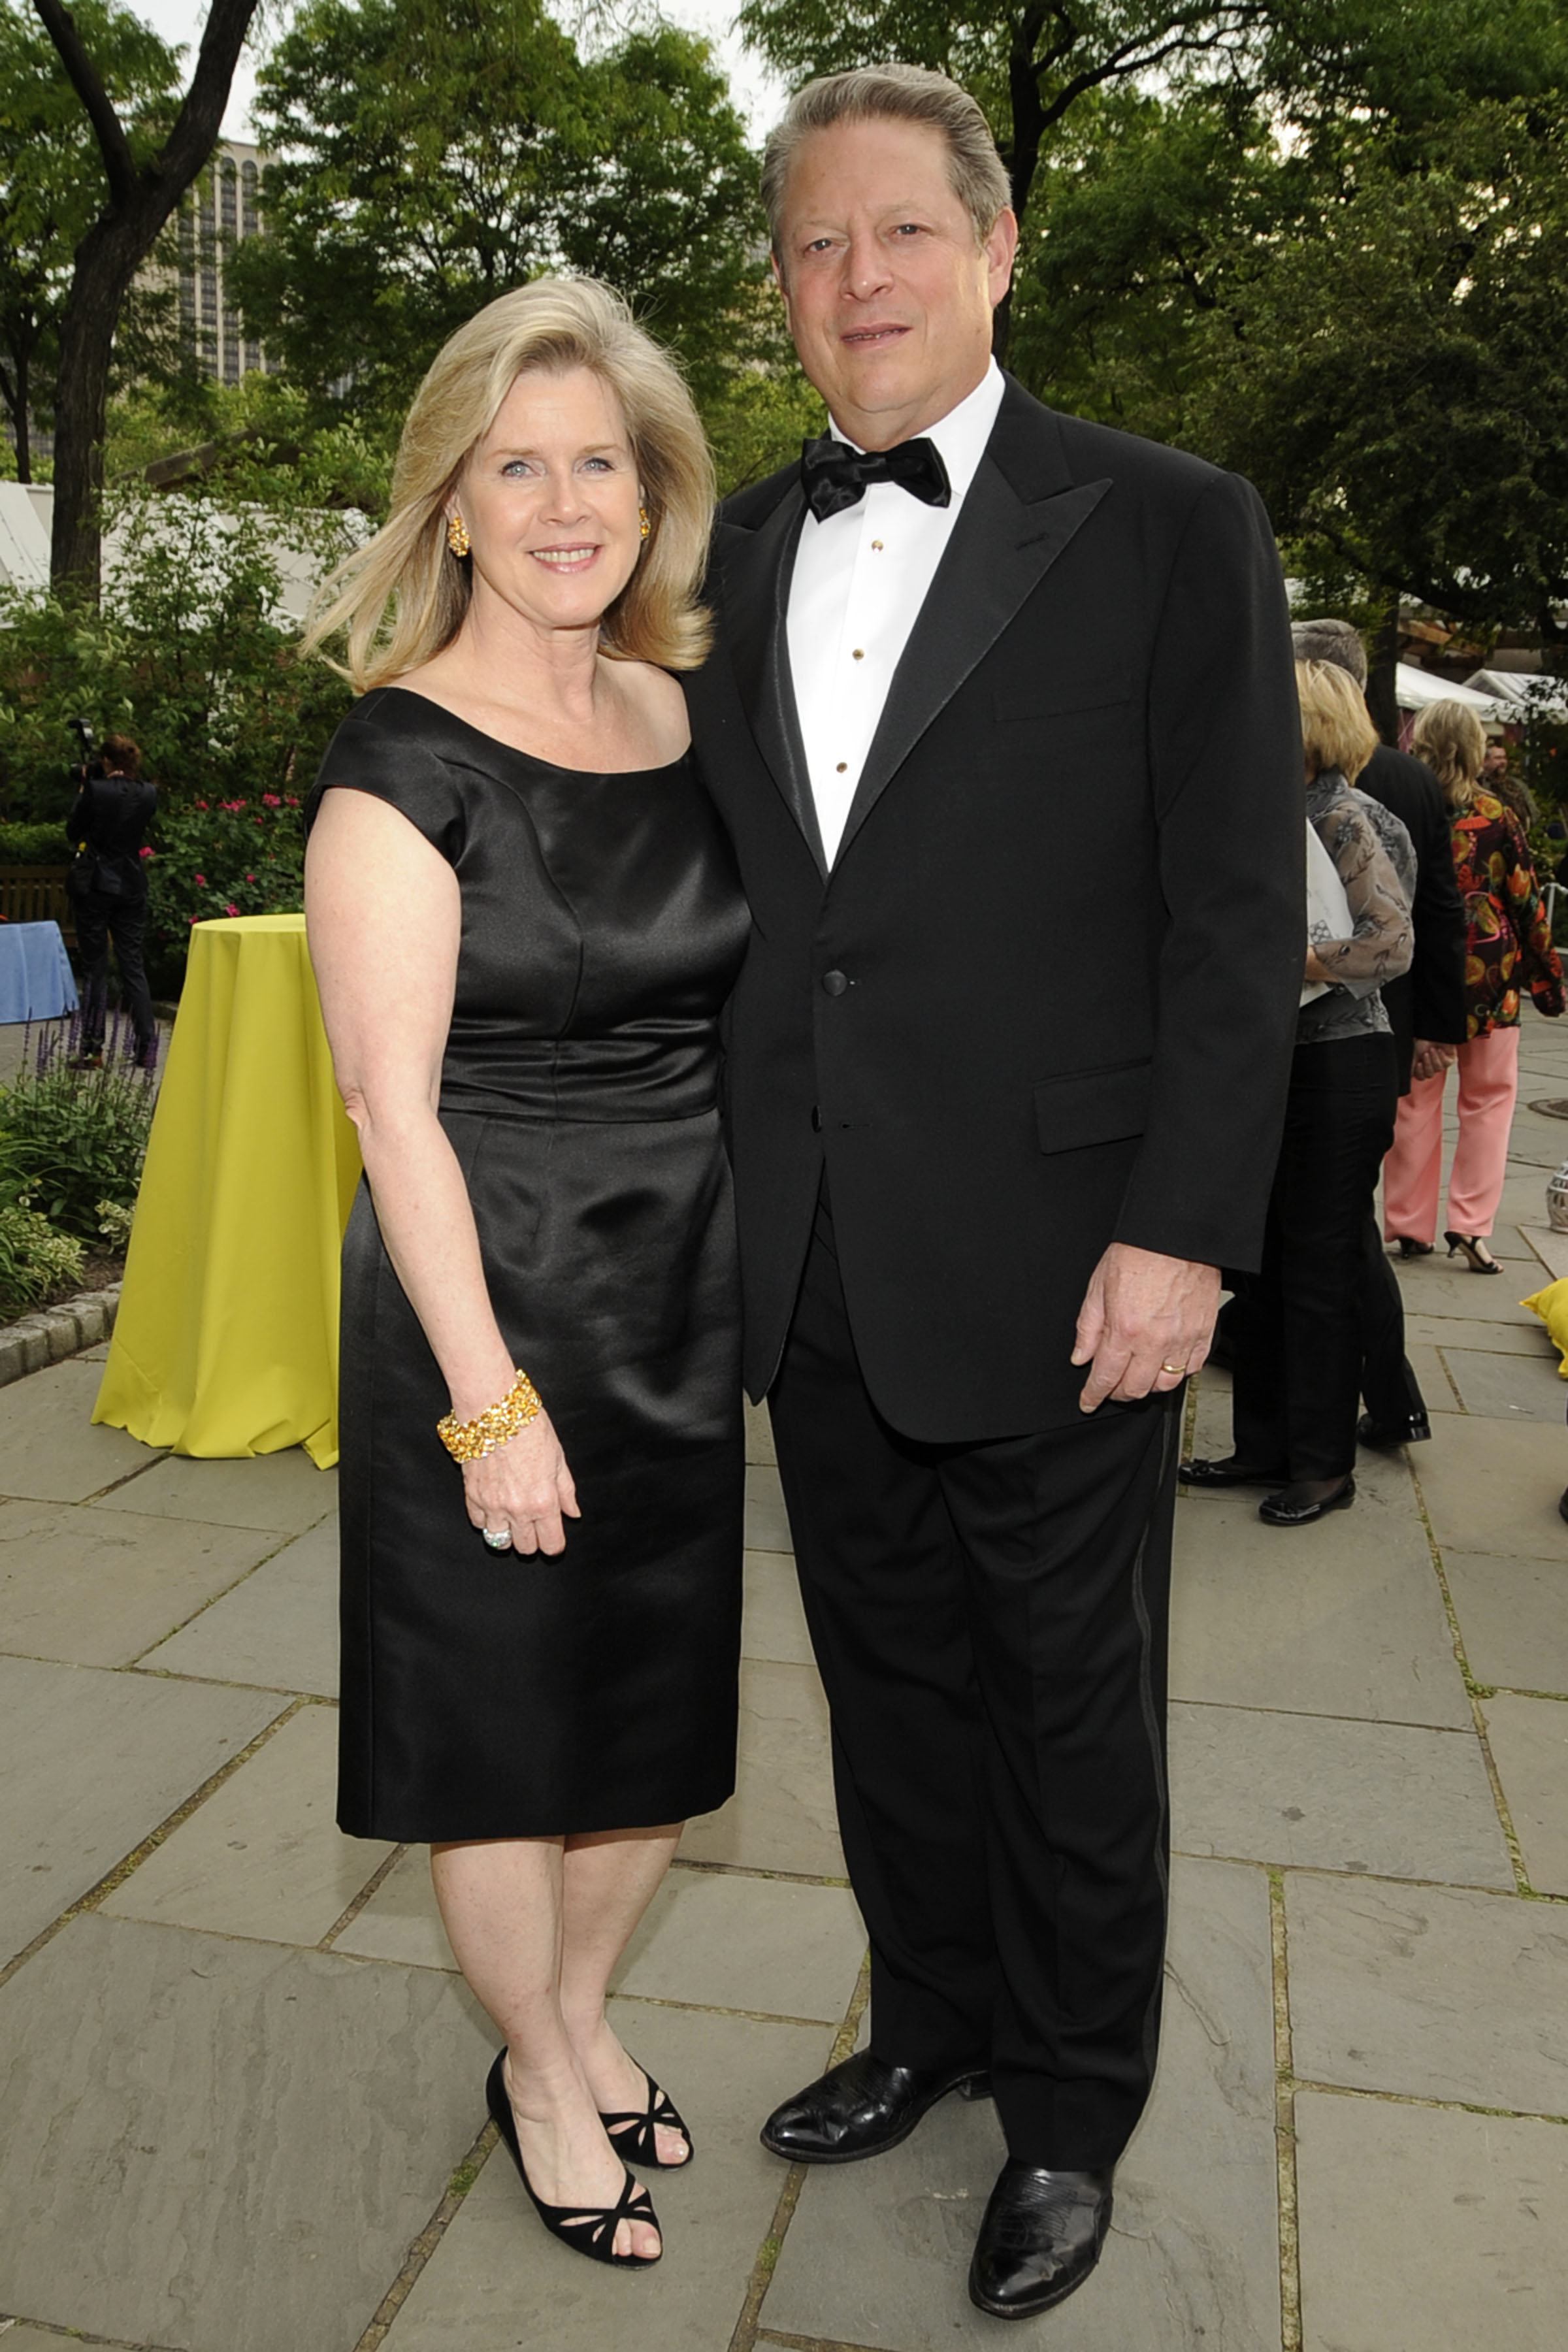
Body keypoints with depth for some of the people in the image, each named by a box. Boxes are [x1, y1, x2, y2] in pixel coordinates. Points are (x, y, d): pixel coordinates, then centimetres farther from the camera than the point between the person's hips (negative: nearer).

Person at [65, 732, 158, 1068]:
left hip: (94, 886, -4)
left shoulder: (96, 790, -13)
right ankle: (146, 1048, 1)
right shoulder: (148, 794, 0)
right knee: (133, 967, 7)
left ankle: (93, 1048, 5)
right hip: (132, 887, 4)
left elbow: (73, 830, -1)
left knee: (95, 968, 3)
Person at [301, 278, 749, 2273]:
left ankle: (579, 2016, 44)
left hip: (683, 1288, 6)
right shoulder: (402, 754, -12)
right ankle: (539, 2075, 38)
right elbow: (393, 1104, -15)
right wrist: (491, 1395, -17)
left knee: (663, 1702, 18)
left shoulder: (678, 717, 7)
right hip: (485, 1294, -6)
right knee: (509, 1722, 12)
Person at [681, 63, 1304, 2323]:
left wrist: (1183, 1232, -13)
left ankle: (1071, 2112, 33)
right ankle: (931, 2023, 40)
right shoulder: (744, 548, 12)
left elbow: (1237, 913, -7)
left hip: (1047, 1262, -4)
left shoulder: (1168, 528, -3)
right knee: (893, 1679, 18)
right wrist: (716, 1182, 8)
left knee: (1073, 1711, 11)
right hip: (811, 1266, 5)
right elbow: (718, 884, 13)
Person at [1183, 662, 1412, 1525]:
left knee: (1319, 1268, 1)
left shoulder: (1339, 816, -12)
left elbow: (1391, 943, -19)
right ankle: (1264, 1444, 24)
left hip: (1337, 1066, -8)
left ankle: (1324, 1464, 14)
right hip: (1271, 1059, 8)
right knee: (1260, 1260, 12)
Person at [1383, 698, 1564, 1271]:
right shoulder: (1495, 816, -5)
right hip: (1487, 970, -1)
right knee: (1489, 1096, 9)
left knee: (1417, 1097, 11)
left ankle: (1409, 1223, 15)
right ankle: (1470, 1221, 1)